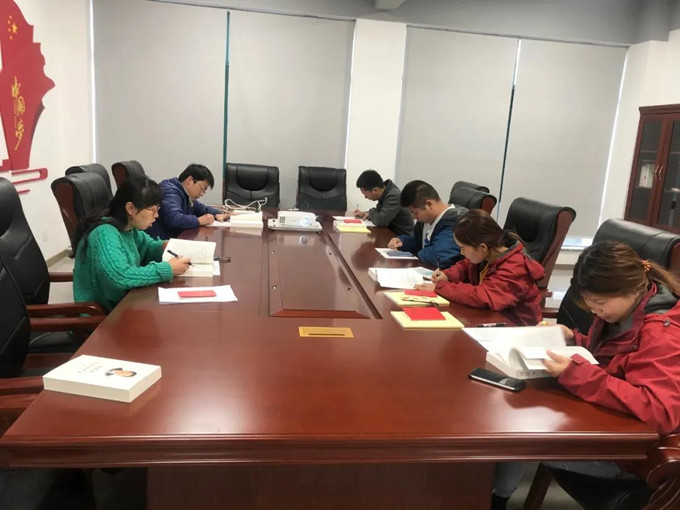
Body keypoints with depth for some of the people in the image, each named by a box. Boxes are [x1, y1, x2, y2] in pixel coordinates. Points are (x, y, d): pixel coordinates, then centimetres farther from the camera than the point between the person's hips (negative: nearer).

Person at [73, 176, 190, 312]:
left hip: (123, 303, 7)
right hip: (103, 313, -7)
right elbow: (120, 276, -36)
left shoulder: (129, 228, 0)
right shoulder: (105, 234, -24)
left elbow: (147, 246, 19)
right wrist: (168, 269, -29)